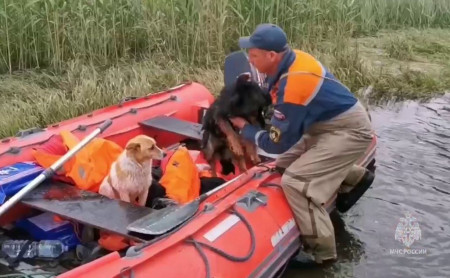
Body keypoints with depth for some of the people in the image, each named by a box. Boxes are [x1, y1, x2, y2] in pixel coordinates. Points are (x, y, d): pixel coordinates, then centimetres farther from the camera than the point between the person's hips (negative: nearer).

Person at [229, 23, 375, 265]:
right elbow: (273, 99, 10)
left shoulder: (293, 85, -31)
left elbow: (278, 144, -21)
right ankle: (356, 177, 28)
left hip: (349, 131, -9)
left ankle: (320, 250, -5)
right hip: (333, 124, 9)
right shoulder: (290, 60, -7)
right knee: (287, 163, 16)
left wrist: (245, 128, -9)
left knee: (294, 181, -19)